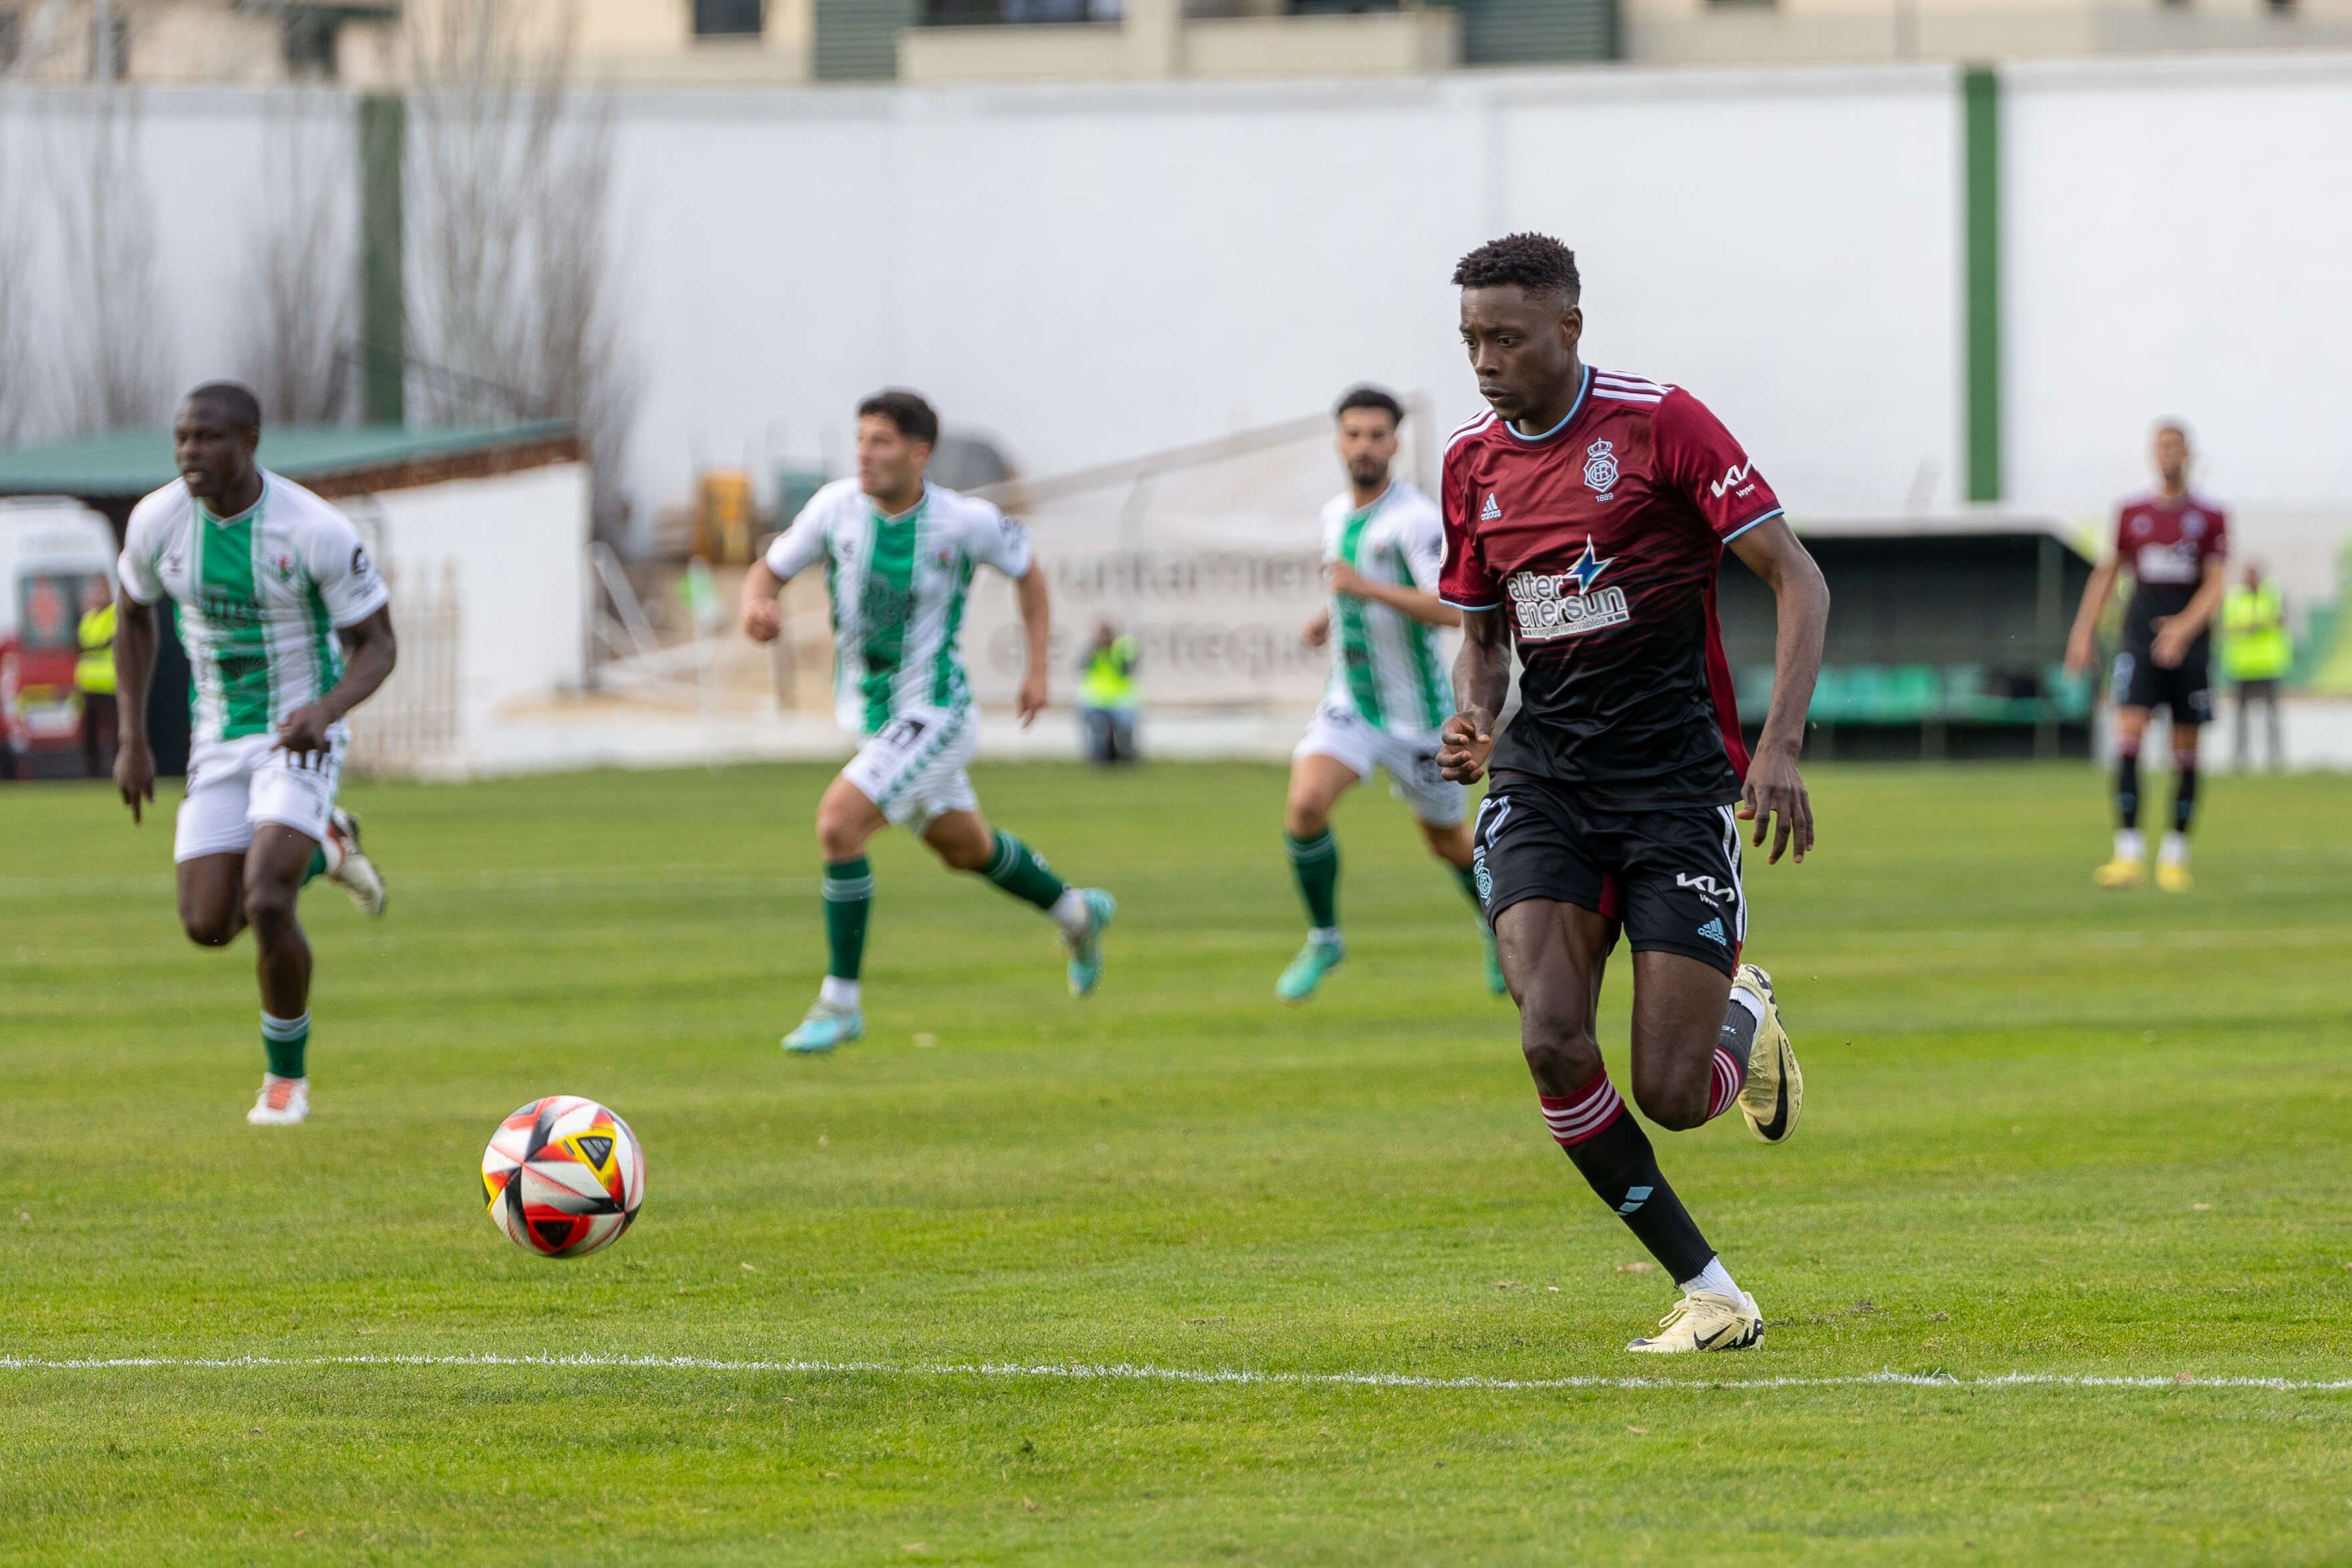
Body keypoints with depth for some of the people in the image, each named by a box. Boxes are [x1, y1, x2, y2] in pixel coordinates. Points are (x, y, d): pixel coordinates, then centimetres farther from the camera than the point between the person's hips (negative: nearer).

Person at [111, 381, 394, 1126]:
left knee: (266, 904, -23)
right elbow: (134, 613, 10)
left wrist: (325, 710, -33)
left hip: (304, 736, -5)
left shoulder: (318, 531, -23)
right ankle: (320, 849, 31)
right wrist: (132, 741, 5)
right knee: (207, 926, -1)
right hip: (219, 737, 5)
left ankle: (287, 1076, 1)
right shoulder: (157, 520, -10)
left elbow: (376, 645, -12)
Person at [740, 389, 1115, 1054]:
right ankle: (1076, 913, 51)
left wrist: (1037, 668, 1)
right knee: (965, 848, 23)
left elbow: (1025, 570, 3)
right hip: (873, 715, 6)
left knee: (838, 821, -22)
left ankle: (840, 1003, -13)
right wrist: (756, 603, -22)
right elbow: (770, 569, 1)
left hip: (933, 712, -6)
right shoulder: (837, 506, -8)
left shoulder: (964, 521, -16)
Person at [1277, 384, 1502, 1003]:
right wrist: (1331, 613, 9)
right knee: (1305, 806, -20)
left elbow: (1452, 609, -31)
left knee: (1447, 841, 13)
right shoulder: (1337, 513, 5)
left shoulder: (1415, 518, -19)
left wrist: (1364, 587, -35)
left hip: (1415, 712, -5)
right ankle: (1323, 940, -2)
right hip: (1349, 700, 5)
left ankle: (1496, 923, 44)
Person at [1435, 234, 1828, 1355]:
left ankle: (1745, 1020, 31)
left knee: (1672, 1096, -8)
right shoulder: (1470, 464, 8)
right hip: (1545, 775, 4)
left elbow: (1795, 578, -9)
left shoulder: (1661, 423, -9)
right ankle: (1709, 1293, -6)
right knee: (1551, 1039, -20)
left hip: (1679, 777, -4)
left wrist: (1781, 746, -20)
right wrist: (1470, 720, -1)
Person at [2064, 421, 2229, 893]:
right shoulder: (2132, 513, 9)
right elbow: (2106, 574, 16)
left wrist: (2185, 627, -19)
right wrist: (2084, 633, 8)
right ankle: (2128, 854, -20)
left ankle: (2175, 855, 14)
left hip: (2190, 641, 0)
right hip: (2141, 638, 0)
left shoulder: (2210, 517, 4)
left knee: (2185, 748, 3)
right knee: (2128, 734, -16)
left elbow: (2215, 584, -3)